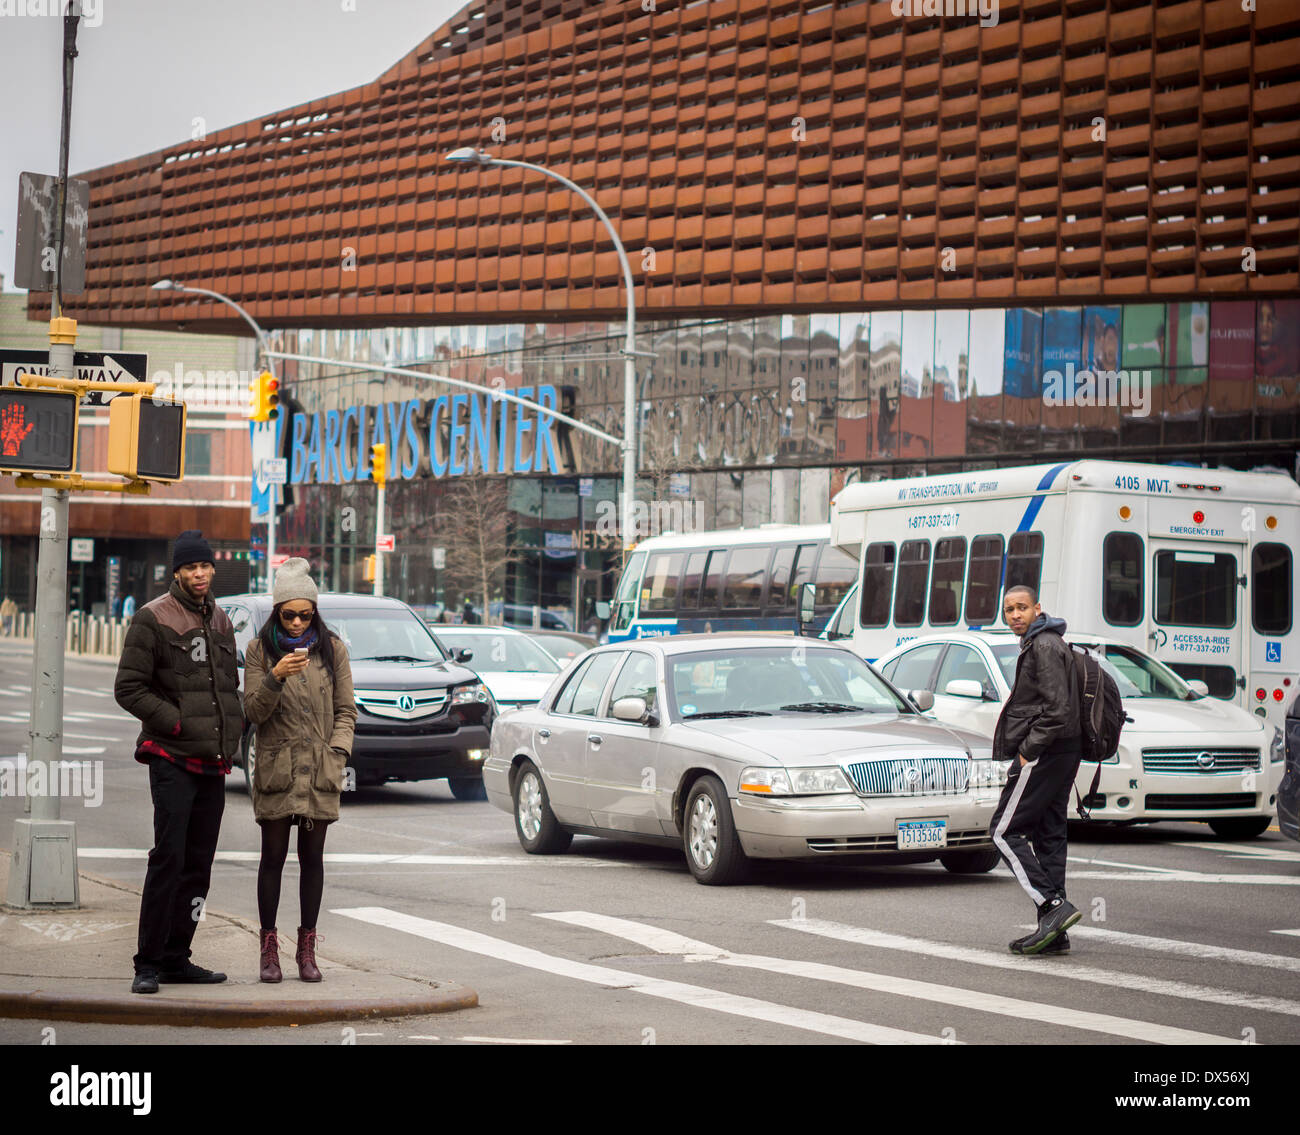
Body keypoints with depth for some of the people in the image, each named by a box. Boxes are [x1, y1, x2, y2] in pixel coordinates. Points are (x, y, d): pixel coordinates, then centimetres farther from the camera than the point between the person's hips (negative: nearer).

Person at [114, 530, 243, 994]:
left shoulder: (220, 621, 16)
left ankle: (176, 957, 17)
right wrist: (177, 722, -14)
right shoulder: (153, 619, -5)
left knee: (199, 862, 9)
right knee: (169, 858, -12)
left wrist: (231, 731, 9)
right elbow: (128, 688, -8)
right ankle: (148, 963, -7)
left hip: (214, 763, 7)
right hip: (172, 759, -7)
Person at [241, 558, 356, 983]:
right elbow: (253, 711, -2)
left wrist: (338, 752, -2)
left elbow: (345, 709, 11)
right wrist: (276, 677, -18)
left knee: (313, 857, 4)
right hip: (276, 768, -1)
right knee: (273, 856, -1)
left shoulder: (332, 648, 8)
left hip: (320, 771, 1)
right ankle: (269, 948, 4)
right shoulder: (260, 650, 3)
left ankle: (307, 948, 9)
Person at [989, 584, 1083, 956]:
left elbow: (1057, 709, -22)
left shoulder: (1045, 646, -14)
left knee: (1004, 830, -7)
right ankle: (1054, 933, 10)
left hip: (1044, 753, -10)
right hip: (1060, 755, 10)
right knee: (1048, 835, 9)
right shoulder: (1038, 643, 19)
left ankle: (1053, 905, -14)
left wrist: (1027, 751, -17)